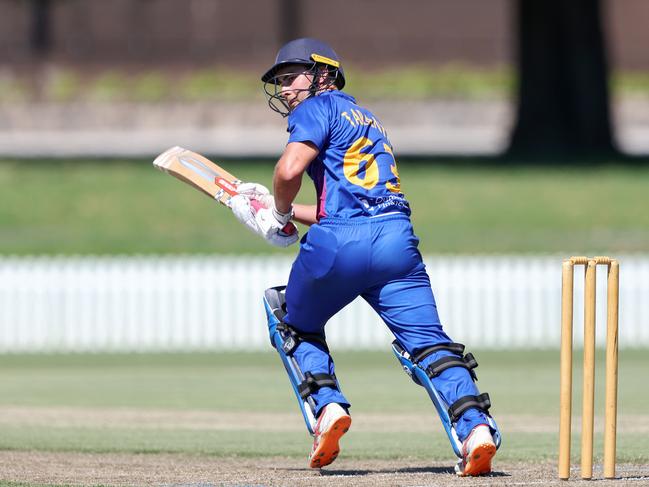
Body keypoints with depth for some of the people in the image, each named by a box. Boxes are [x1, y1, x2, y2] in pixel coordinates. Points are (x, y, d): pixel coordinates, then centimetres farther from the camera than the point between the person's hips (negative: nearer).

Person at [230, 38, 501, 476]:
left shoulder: (319, 107, 8)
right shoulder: (368, 121, 33)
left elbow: (290, 169, -10)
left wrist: (280, 214, 8)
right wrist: (271, 208, 35)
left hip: (339, 243, -6)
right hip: (397, 238, 6)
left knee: (295, 323, 19)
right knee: (428, 341, -2)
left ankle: (326, 407, 0)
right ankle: (475, 425, -24)